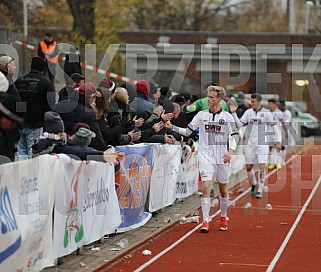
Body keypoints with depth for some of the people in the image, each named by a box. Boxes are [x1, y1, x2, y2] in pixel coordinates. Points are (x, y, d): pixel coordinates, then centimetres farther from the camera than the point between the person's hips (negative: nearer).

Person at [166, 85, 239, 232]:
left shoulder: (227, 117, -1)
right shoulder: (201, 115, 2)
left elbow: (234, 136, -1)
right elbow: (188, 131, 4)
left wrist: (231, 151, -17)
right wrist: (173, 127, -11)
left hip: (222, 158, 0)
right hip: (206, 157, 0)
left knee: (223, 190, 12)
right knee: (206, 188, -13)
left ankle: (223, 218, 32)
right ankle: (205, 222, -13)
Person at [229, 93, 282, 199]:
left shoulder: (266, 113, -3)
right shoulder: (248, 112, 4)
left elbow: (275, 127, 1)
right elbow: (240, 124, 0)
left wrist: (278, 141, -4)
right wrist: (234, 113, -10)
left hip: (262, 144, -3)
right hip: (249, 144, 3)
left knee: (262, 167, -10)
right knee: (248, 167, 7)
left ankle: (260, 190, 1)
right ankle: (254, 184, 34)